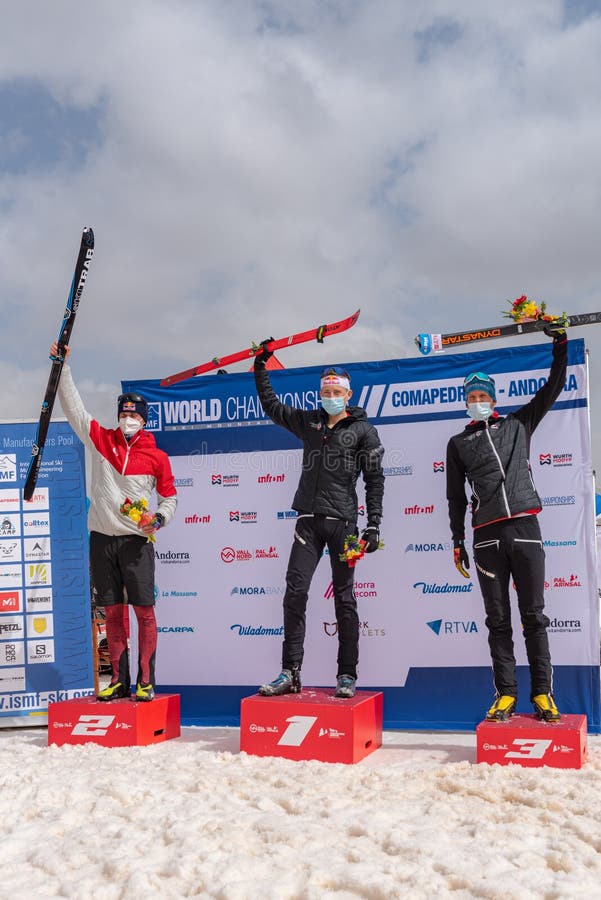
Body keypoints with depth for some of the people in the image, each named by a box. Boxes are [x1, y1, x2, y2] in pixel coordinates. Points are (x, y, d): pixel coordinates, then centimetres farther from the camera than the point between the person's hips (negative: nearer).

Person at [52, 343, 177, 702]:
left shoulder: (157, 457, 2)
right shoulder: (100, 439, 6)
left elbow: (170, 496, 8)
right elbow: (73, 406, 9)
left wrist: (160, 519, -10)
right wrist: (62, 367, 6)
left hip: (136, 541, -2)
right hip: (102, 539, 2)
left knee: (144, 610, -4)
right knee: (112, 611, 8)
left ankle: (146, 681, 5)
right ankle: (119, 680, 16)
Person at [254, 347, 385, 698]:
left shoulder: (363, 430, 2)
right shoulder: (309, 421, 13)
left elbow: (375, 479, -1)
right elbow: (272, 406, 26)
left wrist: (374, 525, -9)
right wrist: (261, 368, 22)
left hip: (343, 521, -3)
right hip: (309, 520, 3)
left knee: (344, 597, 3)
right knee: (295, 592, -4)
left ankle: (347, 676, 10)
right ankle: (290, 673, 0)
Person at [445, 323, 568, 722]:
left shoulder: (518, 425, 16)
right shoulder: (459, 443, 16)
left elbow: (553, 387, 15)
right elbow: (456, 496, 15)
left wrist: (560, 344, 7)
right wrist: (457, 541, 11)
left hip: (525, 528, 0)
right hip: (487, 536, 1)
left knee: (534, 615, 0)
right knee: (498, 620, 2)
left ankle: (543, 693, 4)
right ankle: (506, 694, 6)